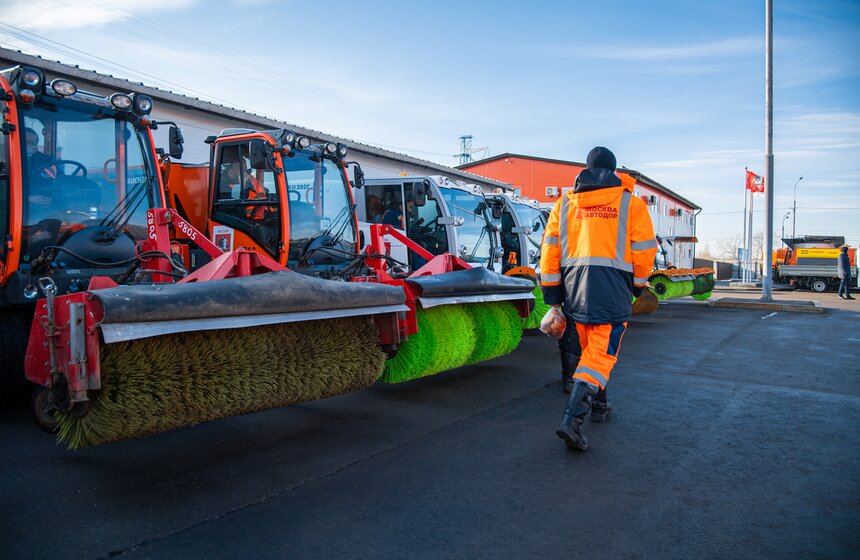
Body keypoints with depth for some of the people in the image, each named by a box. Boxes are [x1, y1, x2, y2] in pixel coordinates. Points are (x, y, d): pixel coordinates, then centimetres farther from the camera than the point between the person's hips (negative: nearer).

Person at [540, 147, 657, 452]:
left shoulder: (565, 203, 12)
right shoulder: (631, 203, 5)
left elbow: (550, 250, 8)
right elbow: (644, 250, 4)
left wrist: (553, 295, 12)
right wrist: (638, 285, 20)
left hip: (575, 289, 4)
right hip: (612, 291, -4)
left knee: (590, 349, 22)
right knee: (601, 354, -3)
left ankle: (599, 403, 36)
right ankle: (572, 419, -17)